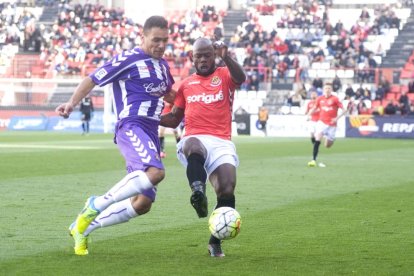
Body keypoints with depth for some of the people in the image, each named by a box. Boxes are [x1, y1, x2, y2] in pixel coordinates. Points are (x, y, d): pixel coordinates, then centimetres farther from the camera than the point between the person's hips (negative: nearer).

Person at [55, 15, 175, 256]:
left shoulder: (163, 65, 20)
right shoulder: (129, 59, -2)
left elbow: (169, 95, 38)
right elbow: (93, 79, -1)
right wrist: (72, 103, -13)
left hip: (151, 134, 8)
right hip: (131, 126, -8)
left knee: (143, 203, 2)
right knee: (156, 172, -35)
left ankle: (83, 227, 14)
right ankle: (98, 204, -20)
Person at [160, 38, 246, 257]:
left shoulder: (224, 75, 12)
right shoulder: (186, 85, 21)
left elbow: (241, 78, -13)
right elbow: (174, 119, 27)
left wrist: (226, 58, -31)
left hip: (221, 142, -1)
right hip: (194, 139, 1)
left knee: (227, 190, -17)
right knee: (195, 148, -40)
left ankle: (215, 242, 1)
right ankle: (198, 192, -56)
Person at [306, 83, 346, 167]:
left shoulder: (335, 99, -6)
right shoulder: (320, 99, 4)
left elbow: (344, 110, -7)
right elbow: (314, 108, 20)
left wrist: (337, 117, -20)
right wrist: (309, 114, 1)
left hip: (332, 124, -2)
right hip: (322, 122, 2)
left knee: (327, 146, 5)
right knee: (317, 139, -21)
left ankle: (332, 139, 42)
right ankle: (313, 160, -20)